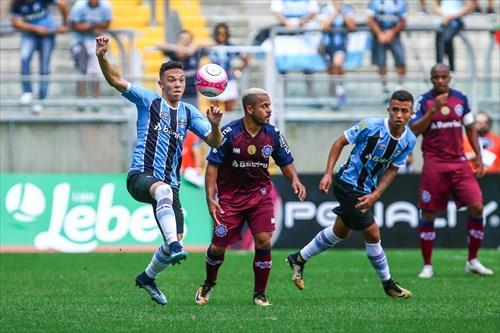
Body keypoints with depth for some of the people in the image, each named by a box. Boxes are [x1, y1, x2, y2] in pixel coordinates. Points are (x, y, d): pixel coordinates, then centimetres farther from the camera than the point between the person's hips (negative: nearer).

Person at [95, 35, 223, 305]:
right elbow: (116, 80, -8)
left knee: (175, 241, -1)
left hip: (169, 185, 5)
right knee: (163, 189, -41)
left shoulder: (189, 113, 14)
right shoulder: (148, 100, 4)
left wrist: (215, 125, -15)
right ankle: (174, 247, -53)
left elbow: (214, 143, 6)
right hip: (140, 176, -5)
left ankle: (148, 278, 28)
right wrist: (101, 57, -25)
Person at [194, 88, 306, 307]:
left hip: (260, 194, 2)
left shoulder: (273, 134, -5)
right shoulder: (229, 132, -15)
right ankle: (208, 284, 32)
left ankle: (259, 294, 2)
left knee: (264, 241, -13)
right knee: (219, 246, 1)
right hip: (230, 196, -2)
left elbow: (286, 162, 9)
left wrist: (294, 179, -12)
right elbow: (213, 165, -9)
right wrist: (210, 198, -16)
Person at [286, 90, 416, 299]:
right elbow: (340, 142, -11)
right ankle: (388, 284, 11)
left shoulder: (409, 141, -7)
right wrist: (328, 174, -17)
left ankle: (299, 259, 39)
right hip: (348, 184, -7)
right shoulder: (370, 126, -22)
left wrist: (375, 195, -14)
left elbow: (391, 170, 0)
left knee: (341, 232, 22)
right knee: (372, 234, -6)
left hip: (366, 190, 7)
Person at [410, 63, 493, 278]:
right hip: (434, 163, -3)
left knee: (476, 207, -8)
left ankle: (473, 261, 5)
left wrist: (479, 157, 10)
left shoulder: (461, 99, 7)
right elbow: (414, 130, -12)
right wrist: (433, 110, -22)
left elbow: (470, 129, 16)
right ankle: (427, 266, 9)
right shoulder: (424, 101, -2)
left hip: (459, 162, 3)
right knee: (428, 214, -1)